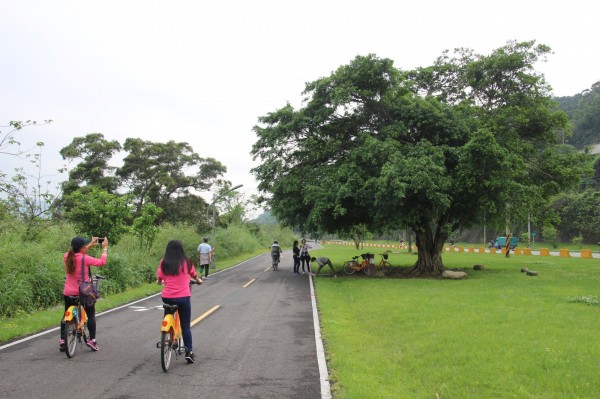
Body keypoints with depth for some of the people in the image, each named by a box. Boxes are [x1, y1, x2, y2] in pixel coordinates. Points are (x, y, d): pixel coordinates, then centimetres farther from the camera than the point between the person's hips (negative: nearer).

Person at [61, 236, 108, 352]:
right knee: (91, 315, 13)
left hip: (68, 293, 5)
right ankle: (92, 339, 9)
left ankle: (63, 340, 18)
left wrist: (91, 245, 21)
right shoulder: (85, 258, -20)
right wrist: (105, 248, 2)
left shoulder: (67, 256, -4)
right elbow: (102, 262, -10)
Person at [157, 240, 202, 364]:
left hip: (167, 297, 1)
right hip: (183, 297, -1)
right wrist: (198, 281, 38)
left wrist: (159, 281, 28)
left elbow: (159, 279, 3)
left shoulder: (163, 263, -2)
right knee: (186, 326, 9)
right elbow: (194, 276, 15)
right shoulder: (186, 262, -1)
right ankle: (189, 352, 7)